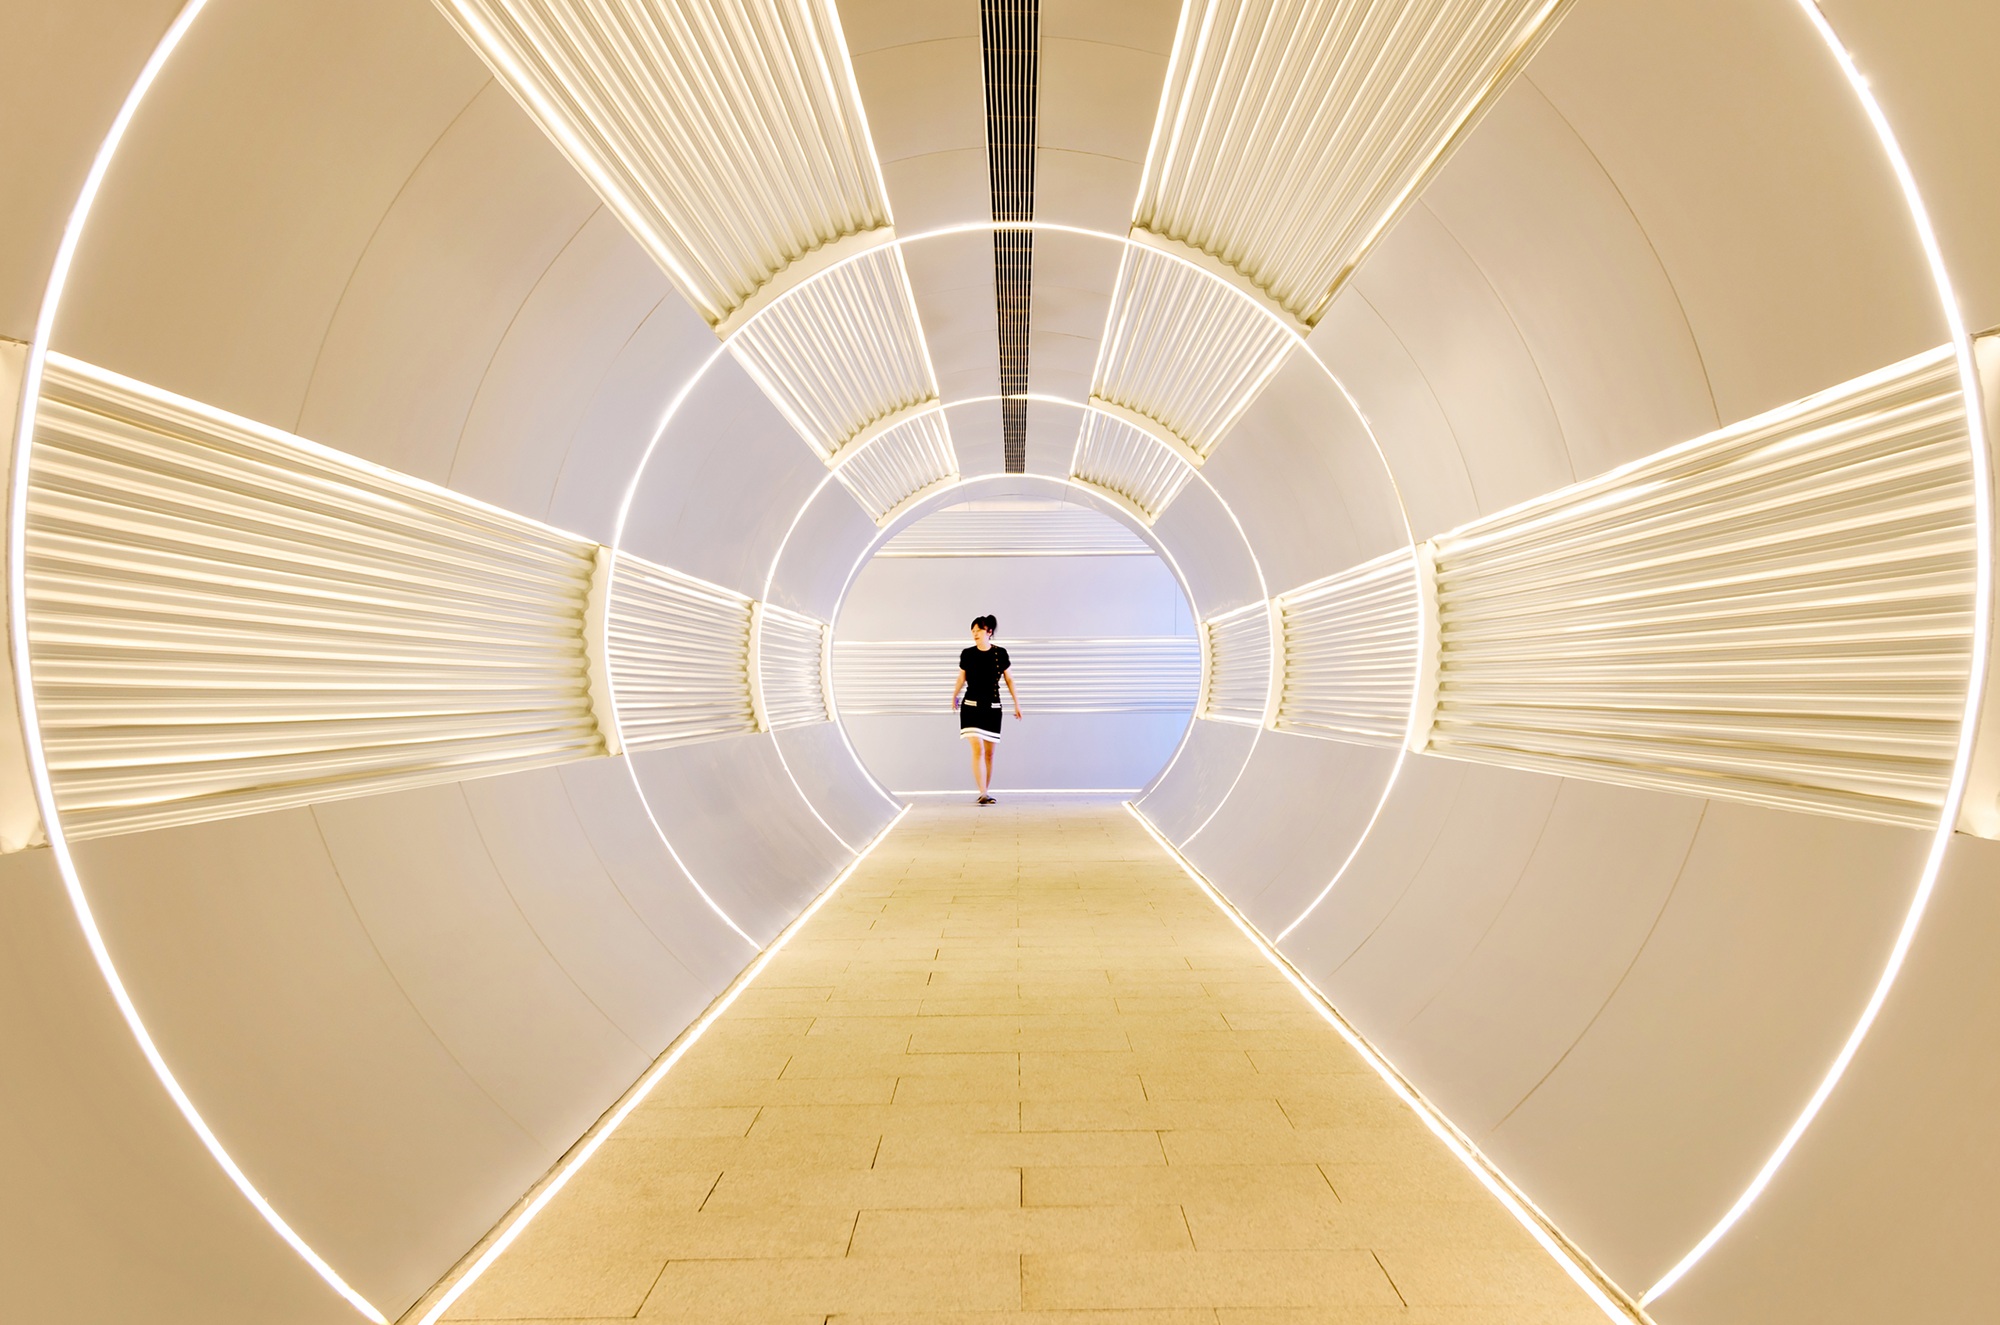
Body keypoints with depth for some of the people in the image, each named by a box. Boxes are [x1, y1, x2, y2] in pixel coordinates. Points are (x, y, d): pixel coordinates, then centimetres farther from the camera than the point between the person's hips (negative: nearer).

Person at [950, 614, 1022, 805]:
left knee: (989, 753, 8)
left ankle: (986, 792, 21)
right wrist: (954, 696, 27)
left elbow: (1009, 679, 8)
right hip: (971, 707, -1)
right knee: (978, 749, -14)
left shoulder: (1000, 653, -1)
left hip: (993, 708, 1)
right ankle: (983, 793, -16)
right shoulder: (967, 654, -1)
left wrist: (1017, 703, 9)